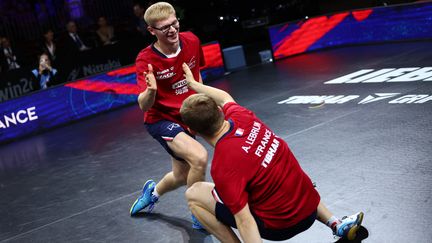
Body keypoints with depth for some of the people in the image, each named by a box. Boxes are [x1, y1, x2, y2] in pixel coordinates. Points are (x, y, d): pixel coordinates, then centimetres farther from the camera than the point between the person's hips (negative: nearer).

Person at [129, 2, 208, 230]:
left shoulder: (191, 41, -12)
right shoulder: (146, 60, -23)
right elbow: (143, 106, -30)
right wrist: (150, 91, -50)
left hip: (186, 118, 6)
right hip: (161, 120, -6)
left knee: (181, 176, 17)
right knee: (199, 157, -29)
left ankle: (153, 191, 51)